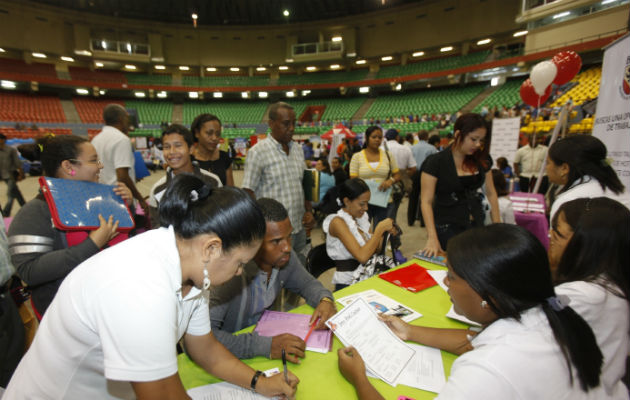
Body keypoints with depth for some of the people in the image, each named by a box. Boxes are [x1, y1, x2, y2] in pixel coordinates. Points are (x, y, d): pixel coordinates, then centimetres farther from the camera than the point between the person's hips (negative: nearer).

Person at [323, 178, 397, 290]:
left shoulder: (361, 217, 7)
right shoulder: (337, 222, -15)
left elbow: (372, 250, 11)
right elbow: (362, 257, -24)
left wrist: (384, 233, -5)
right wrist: (380, 228, -18)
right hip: (348, 285, -7)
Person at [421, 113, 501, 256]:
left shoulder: (482, 160, 4)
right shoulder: (436, 162, -12)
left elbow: (491, 193, 12)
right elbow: (426, 201, -15)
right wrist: (432, 238, -23)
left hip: (476, 225, 5)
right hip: (447, 229, -5)